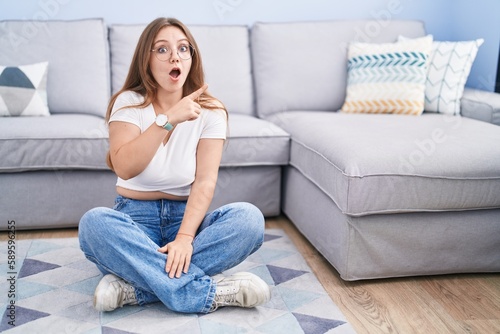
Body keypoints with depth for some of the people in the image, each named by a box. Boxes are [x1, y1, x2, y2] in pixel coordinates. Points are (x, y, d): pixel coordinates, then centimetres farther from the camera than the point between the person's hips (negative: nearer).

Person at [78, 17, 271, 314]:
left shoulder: (210, 111, -4)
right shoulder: (129, 102, -6)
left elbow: (205, 181, -15)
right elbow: (124, 168, -23)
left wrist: (185, 237, -29)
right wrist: (168, 119, -32)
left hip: (186, 217, 1)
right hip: (135, 219, -1)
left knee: (249, 217, -28)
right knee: (94, 223, -34)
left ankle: (135, 285, -29)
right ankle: (210, 292, -33)